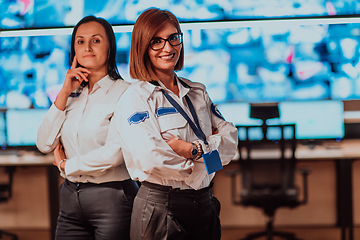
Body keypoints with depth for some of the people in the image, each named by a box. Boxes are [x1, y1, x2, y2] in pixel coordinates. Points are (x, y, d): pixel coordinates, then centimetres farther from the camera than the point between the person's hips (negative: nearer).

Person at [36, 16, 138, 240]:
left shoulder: (123, 92, -9)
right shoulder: (73, 94, 11)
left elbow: (114, 154, -18)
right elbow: (44, 144, 2)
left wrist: (65, 165, -3)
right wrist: (64, 93, -3)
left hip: (111, 198, -5)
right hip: (71, 197, 6)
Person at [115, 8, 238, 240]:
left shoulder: (197, 92, 13)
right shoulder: (135, 98, -9)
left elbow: (230, 138, 5)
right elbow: (150, 159, -22)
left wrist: (194, 149, -13)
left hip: (205, 204, 6)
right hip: (160, 208, -6)